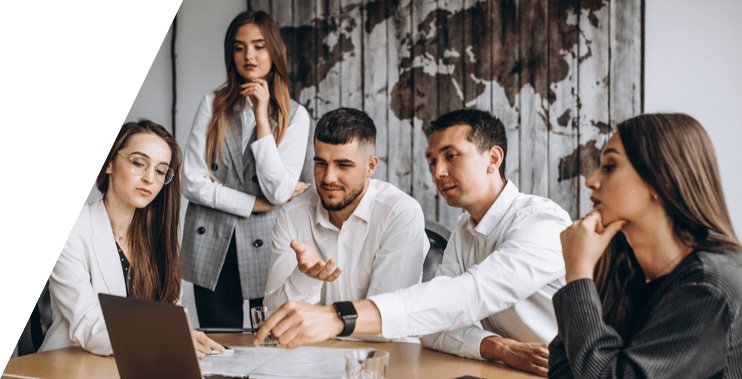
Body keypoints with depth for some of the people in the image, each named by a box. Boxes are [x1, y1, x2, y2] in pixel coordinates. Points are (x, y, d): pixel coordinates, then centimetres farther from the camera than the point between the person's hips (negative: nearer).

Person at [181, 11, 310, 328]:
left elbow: (279, 191, -12)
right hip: (211, 250, 1)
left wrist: (261, 116, -12)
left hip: (267, 249, -1)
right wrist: (259, 204, -8)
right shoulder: (213, 105, 3)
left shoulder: (295, 116, 1)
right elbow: (192, 183, -5)